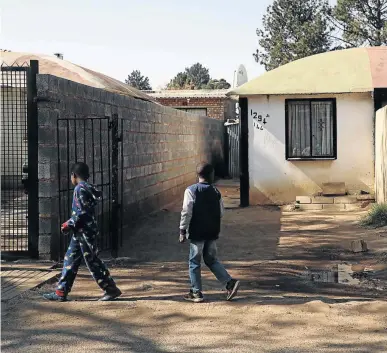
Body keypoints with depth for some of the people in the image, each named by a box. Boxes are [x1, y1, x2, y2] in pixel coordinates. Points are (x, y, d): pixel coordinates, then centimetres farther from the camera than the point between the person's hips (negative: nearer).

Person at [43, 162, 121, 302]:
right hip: (81, 232, 10)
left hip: (85, 232, -10)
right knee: (70, 260, 11)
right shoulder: (88, 188, 13)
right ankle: (61, 292, 15)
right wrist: (71, 223, 18)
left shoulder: (80, 189, -15)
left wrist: (69, 224, -13)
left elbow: (83, 212, -22)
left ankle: (111, 289, 2)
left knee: (92, 261, -4)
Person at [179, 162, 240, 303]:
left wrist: (183, 230, -8)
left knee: (194, 262, 7)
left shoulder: (191, 191, -11)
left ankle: (196, 293, 11)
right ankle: (230, 283, 6)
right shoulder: (215, 191, 2)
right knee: (211, 260, 17)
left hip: (197, 233, -4)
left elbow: (187, 212, -14)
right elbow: (221, 212, 7)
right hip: (212, 232, 5)